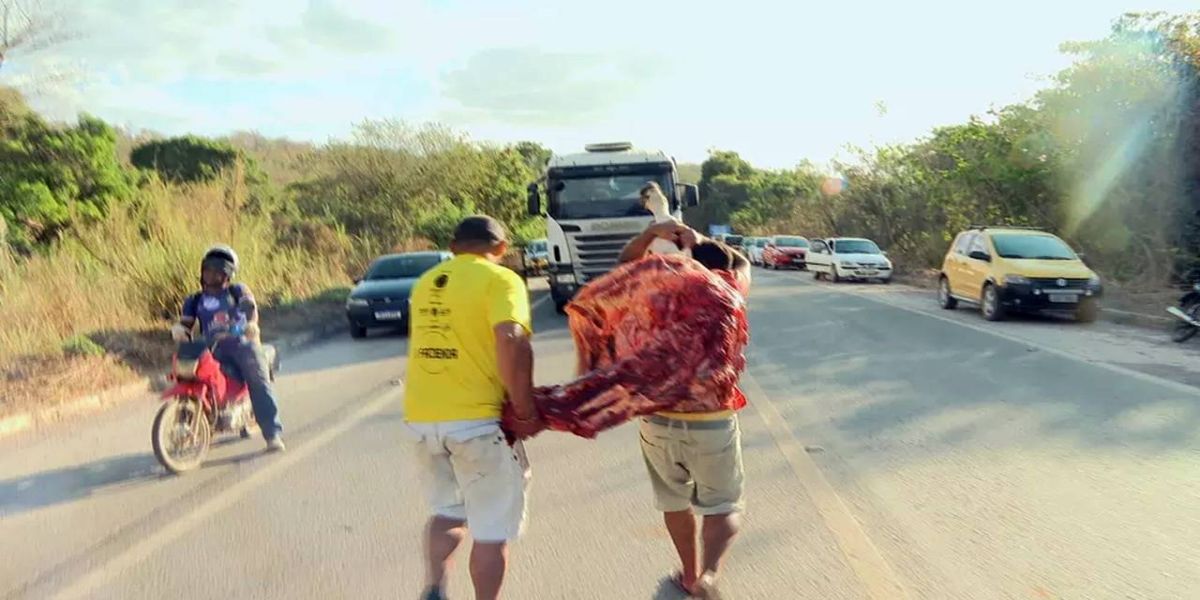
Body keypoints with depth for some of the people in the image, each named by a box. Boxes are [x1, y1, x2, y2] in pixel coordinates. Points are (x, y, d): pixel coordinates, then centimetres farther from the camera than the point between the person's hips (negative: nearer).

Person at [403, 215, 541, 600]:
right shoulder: (500, 279, -7)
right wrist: (525, 411, -15)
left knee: (447, 510, 25)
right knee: (492, 529, 10)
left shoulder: (426, 283, 14)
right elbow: (511, 341, -24)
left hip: (420, 418, 6)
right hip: (476, 419, -6)